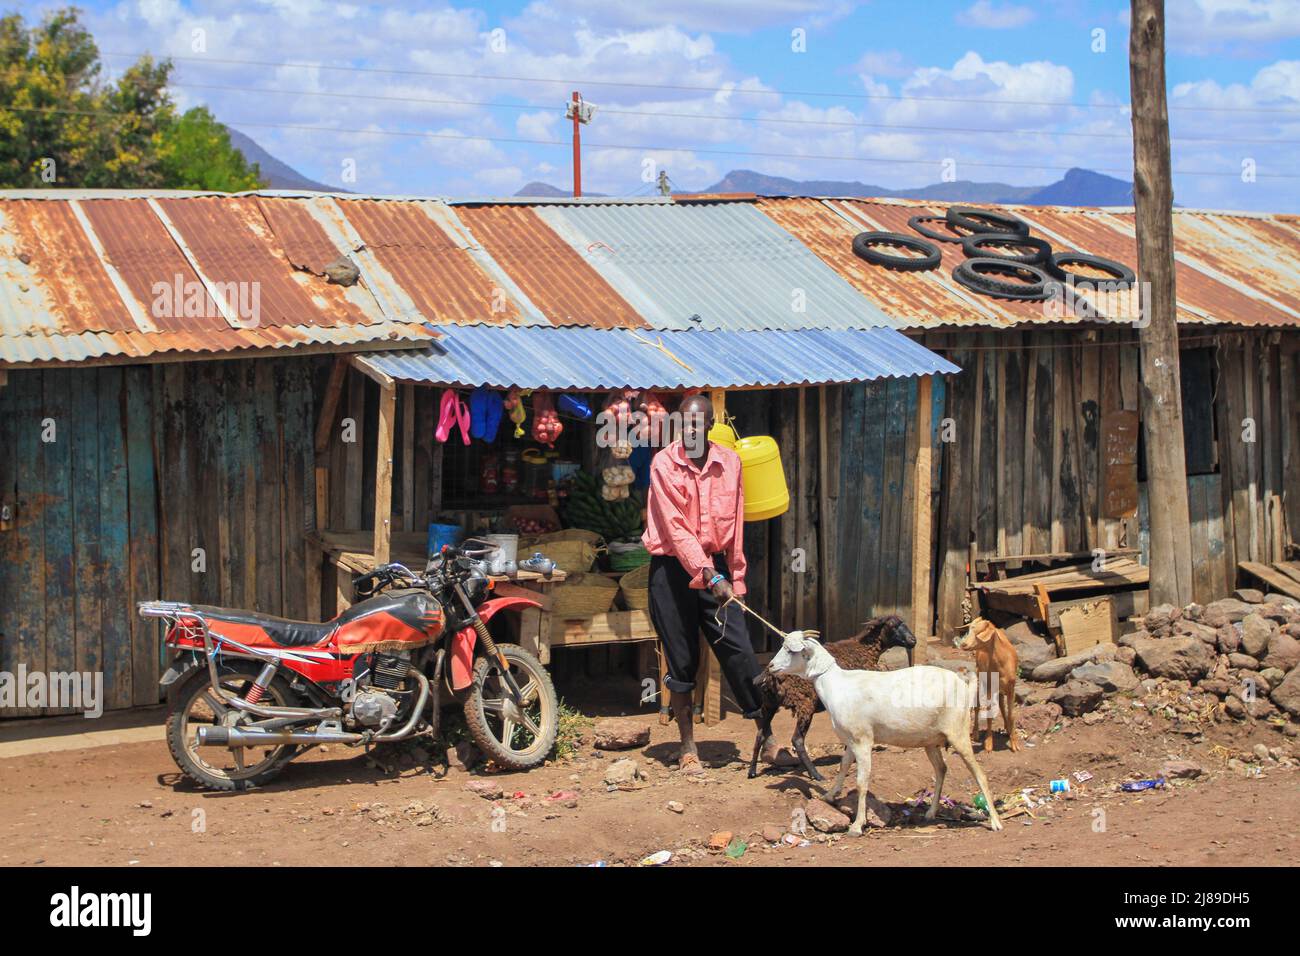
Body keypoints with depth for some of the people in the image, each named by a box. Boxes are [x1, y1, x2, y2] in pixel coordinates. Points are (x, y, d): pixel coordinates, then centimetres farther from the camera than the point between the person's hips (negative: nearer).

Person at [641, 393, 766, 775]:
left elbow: (736, 525, 9)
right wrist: (709, 576, -25)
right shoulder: (664, 464, -10)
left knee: (739, 651, -3)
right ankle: (688, 748, 13)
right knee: (681, 661, 3)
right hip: (672, 567, -3)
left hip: (716, 564, 3)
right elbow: (676, 528, -17)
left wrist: (734, 578, 8)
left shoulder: (729, 462, 3)